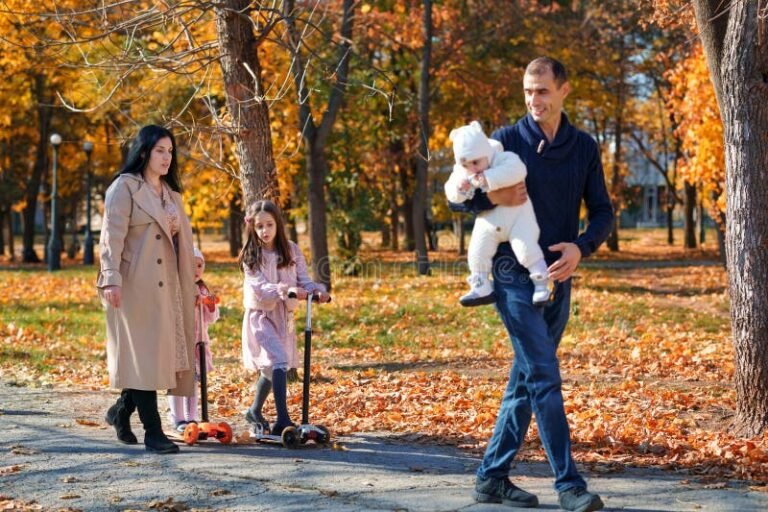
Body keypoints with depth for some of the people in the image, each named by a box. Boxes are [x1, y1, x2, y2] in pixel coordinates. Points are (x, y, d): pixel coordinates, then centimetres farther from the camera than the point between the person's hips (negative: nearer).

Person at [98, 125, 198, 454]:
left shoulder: (170, 192, 19)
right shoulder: (124, 187, -5)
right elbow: (112, 235, -13)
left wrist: (190, 282, 17)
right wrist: (111, 278, -23)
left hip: (167, 285, 7)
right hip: (136, 285, -7)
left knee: (165, 353, 7)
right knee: (144, 354, -6)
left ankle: (122, 411, 25)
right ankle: (153, 432, -3)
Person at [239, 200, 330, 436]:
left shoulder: (291, 251, 2)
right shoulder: (250, 256, -8)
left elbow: (303, 280, -4)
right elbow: (259, 287, -20)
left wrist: (317, 290, -26)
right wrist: (285, 290, -36)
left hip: (284, 315, 5)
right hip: (261, 315, -5)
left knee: (270, 367, 16)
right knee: (278, 362, -21)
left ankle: (255, 411, 38)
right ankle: (282, 420, -25)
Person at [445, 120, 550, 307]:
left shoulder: (504, 159, -19)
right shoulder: (461, 172, -3)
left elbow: (517, 170, -39)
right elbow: (452, 195, 0)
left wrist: (489, 178, -44)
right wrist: (459, 188, -25)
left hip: (517, 216, -5)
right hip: (488, 221, 5)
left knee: (526, 248, -20)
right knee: (477, 252, -4)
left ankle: (541, 284, -7)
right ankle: (481, 289, 10)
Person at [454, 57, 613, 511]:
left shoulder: (584, 147, 7)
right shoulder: (506, 141, -3)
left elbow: (603, 212, 9)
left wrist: (581, 247, -11)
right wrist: (491, 197, -21)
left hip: (558, 278, 5)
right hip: (515, 274, -5)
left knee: (526, 381, 9)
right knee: (545, 379, -10)